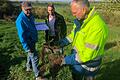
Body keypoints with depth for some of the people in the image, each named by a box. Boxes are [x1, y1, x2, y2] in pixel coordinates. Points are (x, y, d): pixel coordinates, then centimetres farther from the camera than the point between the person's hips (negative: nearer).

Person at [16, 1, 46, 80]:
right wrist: (27, 48, -22)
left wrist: (35, 38, 14)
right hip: (28, 42, -9)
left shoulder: (30, 16, 0)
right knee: (34, 58, -2)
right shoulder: (20, 20, -26)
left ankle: (29, 67, 46)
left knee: (31, 55, 24)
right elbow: (22, 35, -24)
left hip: (33, 40, 9)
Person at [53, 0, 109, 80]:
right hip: (77, 56, 7)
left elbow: (87, 55, -31)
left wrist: (65, 60, -27)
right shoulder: (80, 20, -6)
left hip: (87, 65, -7)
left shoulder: (97, 27, -33)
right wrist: (58, 44, -1)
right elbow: (73, 35, 10)